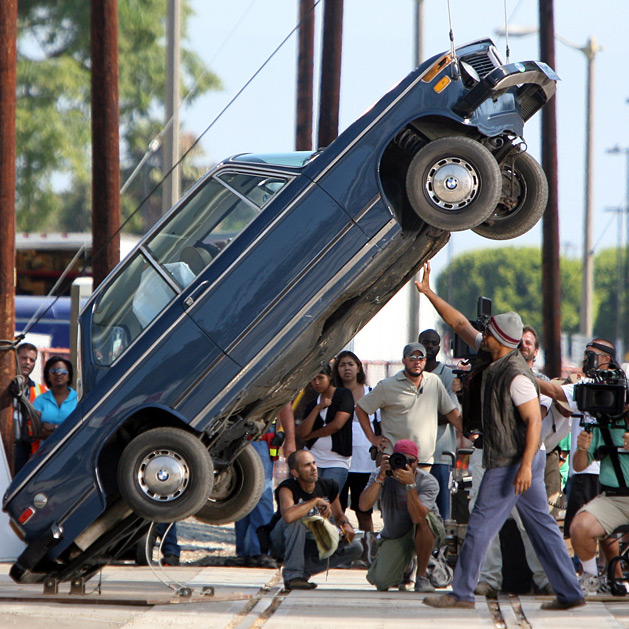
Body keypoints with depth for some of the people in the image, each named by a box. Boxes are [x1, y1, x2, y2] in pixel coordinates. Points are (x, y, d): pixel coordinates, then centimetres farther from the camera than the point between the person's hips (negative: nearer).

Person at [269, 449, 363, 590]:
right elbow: (288, 515, -45)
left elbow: (338, 516, 13)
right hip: (283, 544, -6)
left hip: (312, 544, 6)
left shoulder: (328, 487, -6)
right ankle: (292, 575, -32)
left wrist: (345, 525, -12)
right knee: (296, 520, -36)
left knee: (355, 547, -10)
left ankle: (305, 570, -11)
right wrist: (316, 501, -34)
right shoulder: (287, 488, -23)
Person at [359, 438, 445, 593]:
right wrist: (380, 477, -35)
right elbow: (364, 505, -29)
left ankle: (422, 576, -20)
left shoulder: (428, 482, -22)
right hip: (393, 537, 2)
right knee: (380, 581, -18)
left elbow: (417, 517, -37)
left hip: (425, 534, -2)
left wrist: (410, 484, -44)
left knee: (423, 520, -38)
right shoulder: (380, 475, -14)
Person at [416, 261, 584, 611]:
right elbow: (460, 324, 17)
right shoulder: (495, 360, 9)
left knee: (481, 525, -3)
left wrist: (525, 465, -27)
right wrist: (430, 294, 17)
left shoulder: (515, 375, -18)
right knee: (542, 525, 9)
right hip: (521, 461, 9)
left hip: (512, 462, -9)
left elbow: (534, 420, -22)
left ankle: (462, 593, 4)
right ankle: (570, 593, 9)